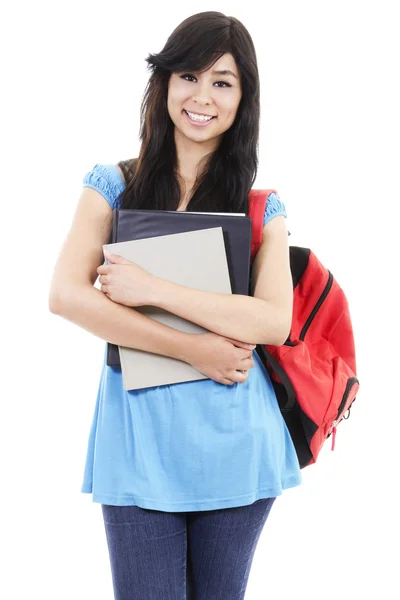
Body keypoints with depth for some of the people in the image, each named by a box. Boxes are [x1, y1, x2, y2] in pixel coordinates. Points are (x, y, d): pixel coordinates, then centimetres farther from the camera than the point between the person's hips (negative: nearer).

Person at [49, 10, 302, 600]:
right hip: (140, 440, -1)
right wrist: (194, 349, -15)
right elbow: (66, 295, -10)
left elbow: (276, 321, -10)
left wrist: (154, 289, -17)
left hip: (235, 443, 1)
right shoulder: (115, 185, 3)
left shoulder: (261, 207, 5)